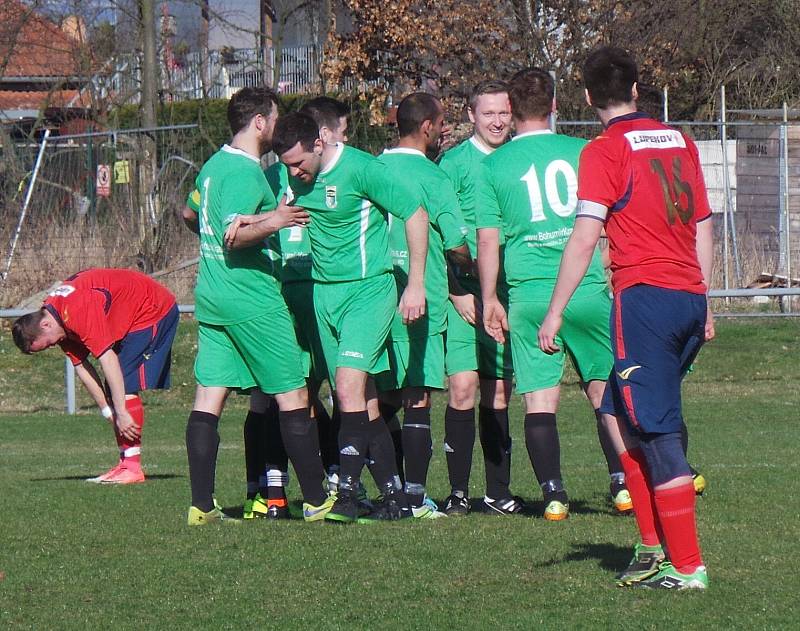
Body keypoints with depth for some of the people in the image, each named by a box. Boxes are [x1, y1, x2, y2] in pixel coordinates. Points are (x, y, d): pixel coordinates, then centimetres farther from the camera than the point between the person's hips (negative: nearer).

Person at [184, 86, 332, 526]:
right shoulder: (245, 173, -15)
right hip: (252, 300, -9)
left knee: (208, 399, 3)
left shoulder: (214, 165, 14)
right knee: (293, 396, -1)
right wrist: (272, 222, -36)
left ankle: (201, 505, -1)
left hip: (211, 294, 9)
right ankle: (316, 500, 3)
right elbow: (232, 236, -24)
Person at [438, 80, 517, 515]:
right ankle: (458, 491, -4)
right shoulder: (454, 163, -1)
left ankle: (497, 491, 12)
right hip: (465, 291, -4)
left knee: (498, 392, 7)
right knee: (462, 386, -10)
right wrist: (457, 290, -10)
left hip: (509, 291, 4)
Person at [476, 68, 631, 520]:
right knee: (606, 392, 12)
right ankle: (623, 483, 8)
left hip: (529, 296, -1)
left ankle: (554, 493, -3)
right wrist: (615, 279, 21)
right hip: (588, 291, 1)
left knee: (540, 399, 3)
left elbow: (487, 241, 1)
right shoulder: (584, 153, 4)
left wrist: (489, 300, 10)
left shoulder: (494, 166, 2)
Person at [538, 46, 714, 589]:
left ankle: (686, 566, -7)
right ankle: (654, 545, 15)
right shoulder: (679, 142, 14)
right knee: (620, 412, 18)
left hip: (644, 295, -7)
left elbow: (585, 237, -12)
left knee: (657, 430, -5)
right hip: (690, 298, 7)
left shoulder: (606, 151, -5)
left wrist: (555, 313, -9)